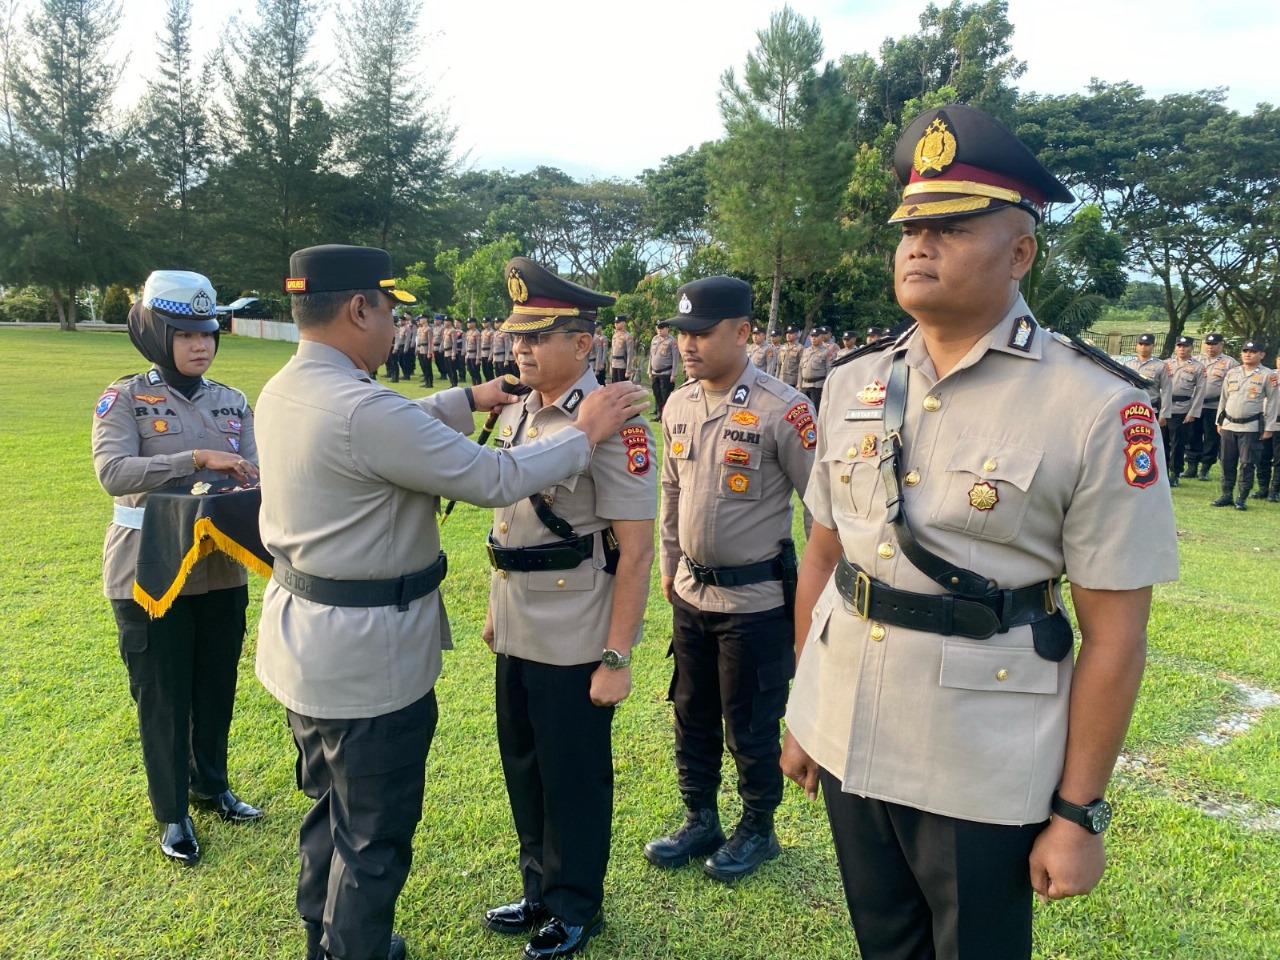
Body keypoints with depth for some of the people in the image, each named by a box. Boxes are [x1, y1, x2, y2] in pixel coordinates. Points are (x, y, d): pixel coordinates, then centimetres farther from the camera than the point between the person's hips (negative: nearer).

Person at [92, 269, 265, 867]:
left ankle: (210, 785, 38)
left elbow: (251, 479, 3)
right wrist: (199, 459, -28)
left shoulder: (232, 403, 5)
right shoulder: (125, 398, -7)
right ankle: (171, 812, 26)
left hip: (221, 569, 4)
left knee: (216, 687, 16)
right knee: (163, 696, 8)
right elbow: (113, 471, -21)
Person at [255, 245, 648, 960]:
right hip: (367, 660, -10)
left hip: (304, 642, 10)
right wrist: (586, 435, -11)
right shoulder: (363, 409, -28)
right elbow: (494, 479, -23)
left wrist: (470, 400, 16)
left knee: (332, 809, 27)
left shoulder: (283, 391, 2)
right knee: (373, 837, 10)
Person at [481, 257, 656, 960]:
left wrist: (615, 658, -18)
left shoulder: (611, 423, -17)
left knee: (574, 777, 10)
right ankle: (539, 891, 41)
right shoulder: (514, 415, 7)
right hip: (517, 636, 8)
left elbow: (635, 550, -18)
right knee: (523, 766, 20)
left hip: (575, 645, -7)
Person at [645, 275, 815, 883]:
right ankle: (699, 821, 38)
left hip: (756, 598, -6)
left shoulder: (782, 409, -18)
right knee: (692, 716, 19)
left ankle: (758, 830, 32)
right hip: (691, 593, 7)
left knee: (750, 727, 9)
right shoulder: (678, 406, 3)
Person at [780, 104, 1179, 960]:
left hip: (981, 777, -4)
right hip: (846, 743, 5)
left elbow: (1114, 633, -11)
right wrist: (800, 713, 11)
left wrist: (1080, 811, -8)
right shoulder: (853, 384, 1)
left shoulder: (1097, 409, -14)